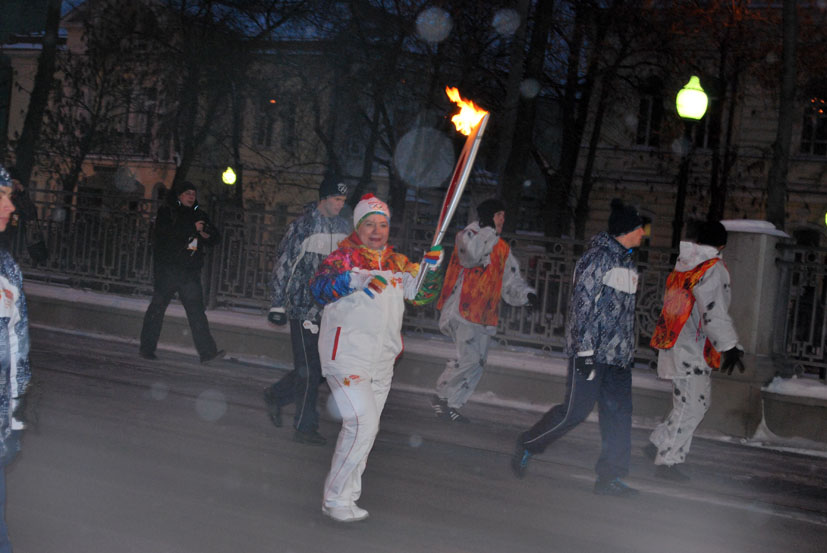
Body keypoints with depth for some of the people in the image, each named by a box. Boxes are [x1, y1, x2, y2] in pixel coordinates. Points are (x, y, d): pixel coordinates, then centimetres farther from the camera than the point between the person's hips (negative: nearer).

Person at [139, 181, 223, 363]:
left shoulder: (199, 215, 18)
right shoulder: (167, 212, 3)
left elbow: (216, 238, 20)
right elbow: (164, 231, -17)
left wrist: (207, 235, -4)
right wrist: (192, 228, -17)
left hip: (190, 271, 4)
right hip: (167, 268, -4)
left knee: (196, 310, -3)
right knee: (158, 306, 1)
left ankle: (207, 352, -10)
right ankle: (147, 348, 12)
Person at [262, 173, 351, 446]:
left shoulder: (344, 228, 9)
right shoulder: (302, 226, -9)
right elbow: (282, 266, -7)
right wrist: (277, 306, -8)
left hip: (330, 309, 6)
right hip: (303, 308, -6)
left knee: (317, 366, 10)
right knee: (310, 369, -3)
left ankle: (276, 395, 31)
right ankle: (305, 427, 9)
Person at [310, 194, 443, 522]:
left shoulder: (397, 262, 13)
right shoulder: (344, 256, -6)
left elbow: (417, 292, 11)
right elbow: (319, 286, -20)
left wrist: (430, 269, -8)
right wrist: (355, 280, -36)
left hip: (381, 361, 7)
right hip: (347, 356, -7)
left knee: (367, 428, 13)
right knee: (362, 423, -15)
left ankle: (345, 495, 26)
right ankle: (336, 499, -2)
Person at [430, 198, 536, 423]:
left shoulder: (502, 248, 18)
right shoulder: (469, 234, -4)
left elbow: (510, 281, 19)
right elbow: (472, 254, -27)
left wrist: (526, 294, 1)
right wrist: (488, 228, -18)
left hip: (484, 315, 8)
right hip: (462, 309, -8)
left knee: (477, 363, 7)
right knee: (469, 358, -18)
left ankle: (451, 404, 17)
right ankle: (442, 396, -1)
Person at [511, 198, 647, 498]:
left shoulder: (627, 260, 16)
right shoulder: (598, 257, -12)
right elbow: (583, 304, -17)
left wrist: (628, 349, 22)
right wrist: (585, 349, -20)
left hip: (618, 353, 9)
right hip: (591, 350, -9)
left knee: (619, 412, 4)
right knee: (576, 410, -5)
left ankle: (609, 477, 8)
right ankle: (527, 445, 16)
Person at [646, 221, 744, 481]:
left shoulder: (681, 265, 12)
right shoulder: (713, 269, -12)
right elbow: (714, 312, -19)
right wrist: (730, 346, -17)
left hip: (673, 344, 9)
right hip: (691, 350, -9)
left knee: (698, 401, 17)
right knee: (692, 406, -2)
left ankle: (658, 444, 17)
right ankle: (667, 460, 0)